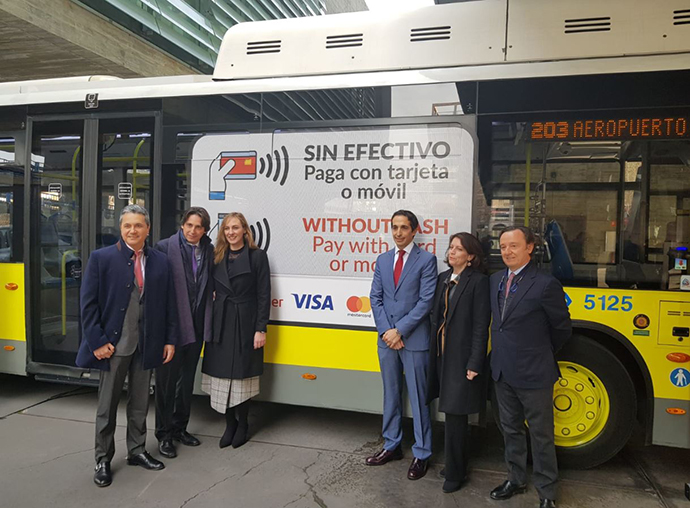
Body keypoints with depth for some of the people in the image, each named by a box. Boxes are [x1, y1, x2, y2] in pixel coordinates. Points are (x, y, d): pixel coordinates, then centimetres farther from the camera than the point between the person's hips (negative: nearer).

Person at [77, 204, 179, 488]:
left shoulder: (160, 261, 3)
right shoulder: (101, 258, -6)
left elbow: (168, 305, 5)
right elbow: (88, 304, -7)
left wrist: (170, 340, 1)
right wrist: (97, 342, -12)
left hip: (146, 346, 3)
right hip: (113, 345, -3)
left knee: (140, 403, 16)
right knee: (107, 406, 11)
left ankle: (137, 451, 34)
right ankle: (103, 460, 28)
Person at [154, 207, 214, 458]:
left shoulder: (208, 250, 3)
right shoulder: (165, 247, -11)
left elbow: (211, 286, 5)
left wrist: (208, 320, -3)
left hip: (195, 325, 5)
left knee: (187, 378, 18)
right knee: (167, 379, 7)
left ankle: (179, 427, 35)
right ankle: (164, 434, 23)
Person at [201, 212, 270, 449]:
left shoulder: (257, 256, -3)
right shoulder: (217, 256, 10)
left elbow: (264, 295, -6)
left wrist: (261, 329, -10)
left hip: (246, 323, -4)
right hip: (221, 323, 4)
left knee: (242, 375, 3)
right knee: (223, 374, 6)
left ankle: (242, 425, 21)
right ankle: (229, 424, 22)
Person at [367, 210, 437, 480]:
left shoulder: (426, 260, -5)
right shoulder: (382, 260, 10)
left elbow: (426, 301, -11)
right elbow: (375, 298, 7)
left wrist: (400, 330, -14)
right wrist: (386, 331, -6)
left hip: (414, 339, -5)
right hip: (387, 338, 5)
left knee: (418, 398, 5)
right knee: (391, 395, 16)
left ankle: (421, 454, 19)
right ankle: (391, 446, 30)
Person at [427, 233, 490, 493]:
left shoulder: (479, 281, -9)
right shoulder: (443, 278, 10)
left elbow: (481, 326, -13)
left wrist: (475, 364, -16)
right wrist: (435, 352, 8)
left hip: (462, 357, -6)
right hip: (442, 354, 6)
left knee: (455, 415, 0)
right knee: (452, 412, 16)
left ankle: (455, 473, 16)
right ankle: (455, 464, 33)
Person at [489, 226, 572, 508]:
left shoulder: (545, 284, -16)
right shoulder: (496, 280, 4)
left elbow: (562, 328, -5)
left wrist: (541, 353, 5)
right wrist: (504, 353, 6)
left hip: (533, 374, -6)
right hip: (503, 371, 6)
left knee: (541, 435, 10)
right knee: (511, 430, 21)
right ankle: (516, 480, 39)